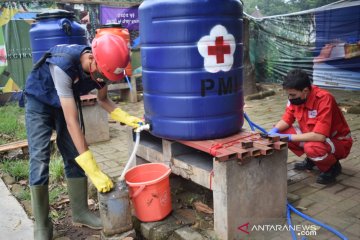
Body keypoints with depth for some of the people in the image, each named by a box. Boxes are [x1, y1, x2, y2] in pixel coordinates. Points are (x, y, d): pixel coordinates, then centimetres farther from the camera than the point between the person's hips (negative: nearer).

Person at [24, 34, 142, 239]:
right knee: (40, 160, -12)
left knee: (74, 156, -1)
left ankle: (80, 212, 11)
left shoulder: (100, 66, -21)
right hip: (39, 103, -5)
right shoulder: (63, 66, -40)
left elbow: (103, 99, -1)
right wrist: (94, 172, -43)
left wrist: (125, 118, -20)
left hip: (65, 103, 5)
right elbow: (72, 122, -42)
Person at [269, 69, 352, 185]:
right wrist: (274, 131, -20)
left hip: (338, 141, -7)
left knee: (312, 148, -38)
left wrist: (289, 137, -33)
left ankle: (332, 167, -3)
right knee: (281, 133, -9)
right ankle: (310, 160, 12)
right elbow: (286, 120, 0)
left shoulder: (324, 99, -31)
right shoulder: (296, 97, -11)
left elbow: (320, 136, -37)